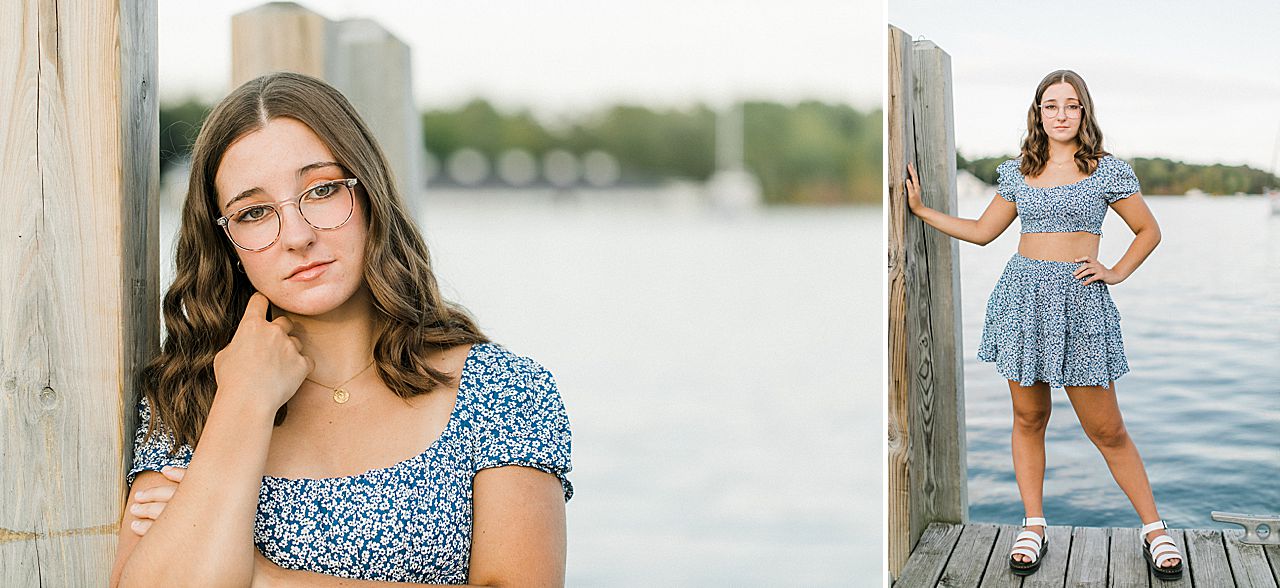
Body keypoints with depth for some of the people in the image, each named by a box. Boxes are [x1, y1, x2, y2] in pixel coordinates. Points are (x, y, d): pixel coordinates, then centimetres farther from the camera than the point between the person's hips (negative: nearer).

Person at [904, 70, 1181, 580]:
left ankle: (1154, 528, 11)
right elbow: (982, 231, 19)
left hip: (1080, 301, -3)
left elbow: (1149, 230, 11)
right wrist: (920, 209, 17)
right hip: (1023, 296, 3)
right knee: (1028, 418, 7)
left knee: (1106, 429, -2)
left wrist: (1116, 273, 0)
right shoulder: (1018, 173, 11)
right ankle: (1033, 528, 18)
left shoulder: (1107, 171, 3)